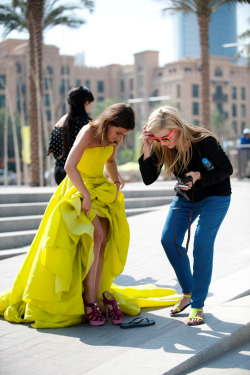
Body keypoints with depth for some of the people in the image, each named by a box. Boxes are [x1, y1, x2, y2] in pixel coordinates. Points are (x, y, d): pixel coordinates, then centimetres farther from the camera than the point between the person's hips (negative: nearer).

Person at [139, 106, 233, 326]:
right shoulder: (160, 147, -15)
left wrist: (199, 175, -32)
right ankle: (188, 293, 15)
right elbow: (149, 179, -13)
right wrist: (147, 152, -27)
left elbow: (226, 169, -17)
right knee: (169, 240, -5)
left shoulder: (204, 141, -28)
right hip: (186, 197, 5)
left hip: (215, 196, -5)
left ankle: (198, 305, -5)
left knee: (202, 245, -16)